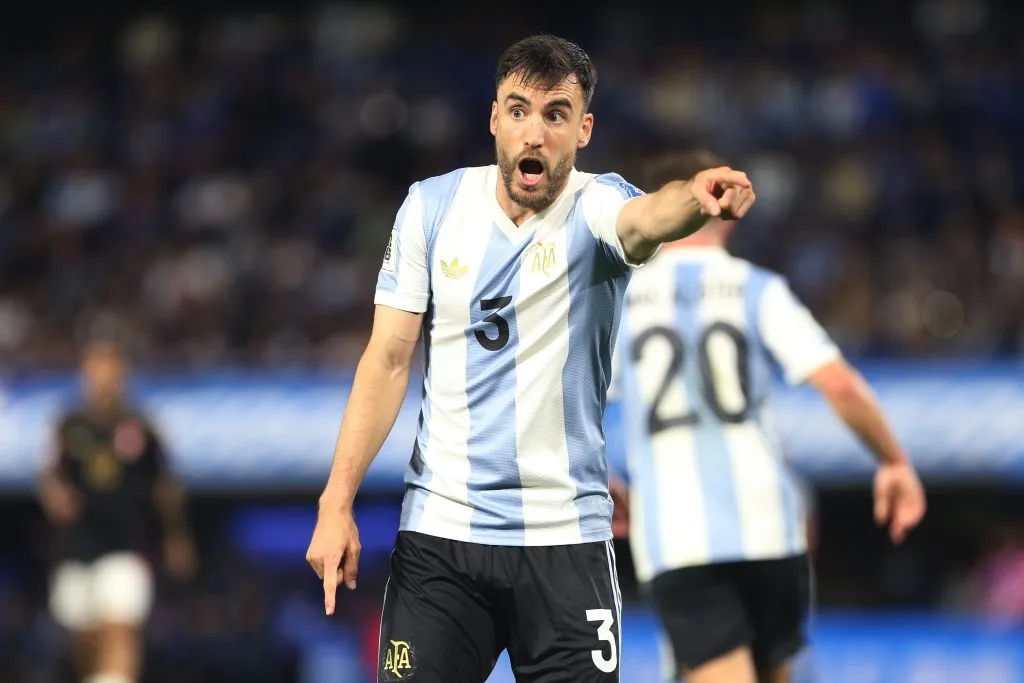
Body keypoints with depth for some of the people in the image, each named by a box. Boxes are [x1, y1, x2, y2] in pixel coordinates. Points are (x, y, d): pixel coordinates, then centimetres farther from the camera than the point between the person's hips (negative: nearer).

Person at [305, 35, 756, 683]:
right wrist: (337, 503, -4)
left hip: (565, 539, -2)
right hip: (437, 533, 2)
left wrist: (695, 198, -57)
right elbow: (389, 359, 3)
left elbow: (645, 219, -32)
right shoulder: (432, 205, 2)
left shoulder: (595, 205, -7)